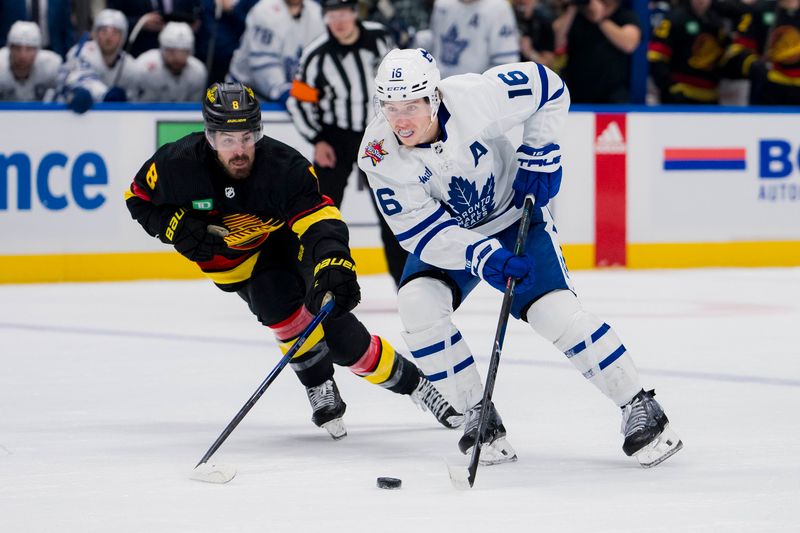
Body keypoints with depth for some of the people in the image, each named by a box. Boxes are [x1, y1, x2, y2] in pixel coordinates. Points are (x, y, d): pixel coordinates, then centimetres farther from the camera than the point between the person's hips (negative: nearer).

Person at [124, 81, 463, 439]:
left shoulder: (283, 166, -33)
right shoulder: (179, 165, -27)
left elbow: (319, 221, -42)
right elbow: (139, 198, -7)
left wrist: (334, 265, -61)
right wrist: (176, 227, -24)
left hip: (283, 241, -1)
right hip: (231, 258, 1)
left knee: (341, 335, -10)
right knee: (277, 302, -29)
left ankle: (412, 382, 13)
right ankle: (321, 392, -10)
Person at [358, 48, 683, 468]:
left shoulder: (475, 97, -32)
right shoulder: (379, 154, -25)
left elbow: (548, 88, -13)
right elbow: (421, 232, -25)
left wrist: (539, 155, -15)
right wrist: (479, 256, -39)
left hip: (514, 215, -2)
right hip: (444, 234, 2)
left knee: (554, 310, -18)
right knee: (417, 303, -22)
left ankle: (639, 408, -4)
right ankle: (478, 416, -7)